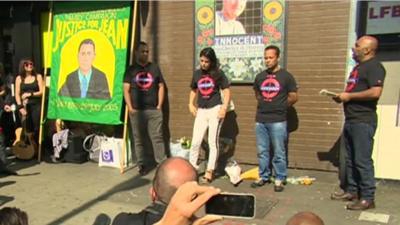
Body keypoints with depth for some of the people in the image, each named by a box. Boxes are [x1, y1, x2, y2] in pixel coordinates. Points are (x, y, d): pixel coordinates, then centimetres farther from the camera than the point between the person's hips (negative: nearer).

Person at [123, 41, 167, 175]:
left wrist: (159, 105, 2)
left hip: (154, 110, 1)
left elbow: (161, 87, 11)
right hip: (137, 111, 0)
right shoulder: (131, 70, 7)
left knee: (157, 137, -1)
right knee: (139, 139, 4)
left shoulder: (154, 68, 11)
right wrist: (130, 108, -6)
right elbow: (126, 90, 3)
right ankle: (141, 165, 12)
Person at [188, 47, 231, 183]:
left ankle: (209, 171, 9)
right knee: (195, 141, 1)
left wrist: (224, 107, -14)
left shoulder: (218, 74, -4)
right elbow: (193, 90, 19)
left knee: (213, 142, 2)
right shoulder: (197, 74, 6)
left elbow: (226, 91, -3)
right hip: (201, 111, 3)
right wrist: (191, 104, 6)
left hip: (215, 110, -3)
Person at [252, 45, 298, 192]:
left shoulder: (286, 76, -3)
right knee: (262, 151, 11)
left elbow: (293, 97, 1)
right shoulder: (260, 76, 10)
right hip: (260, 120, 5)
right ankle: (263, 177, 23)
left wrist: (280, 107, 8)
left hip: (278, 121, -4)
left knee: (279, 152, 0)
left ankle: (279, 179, 11)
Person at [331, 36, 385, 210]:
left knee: (362, 161, -6)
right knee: (350, 159, 14)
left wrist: (349, 96, -16)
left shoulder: (374, 67, -11)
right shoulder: (358, 67, 19)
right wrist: (342, 97, 10)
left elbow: (375, 92, -24)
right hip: (351, 120, 10)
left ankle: (367, 199, 1)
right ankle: (351, 191, 25)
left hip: (363, 122, -10)